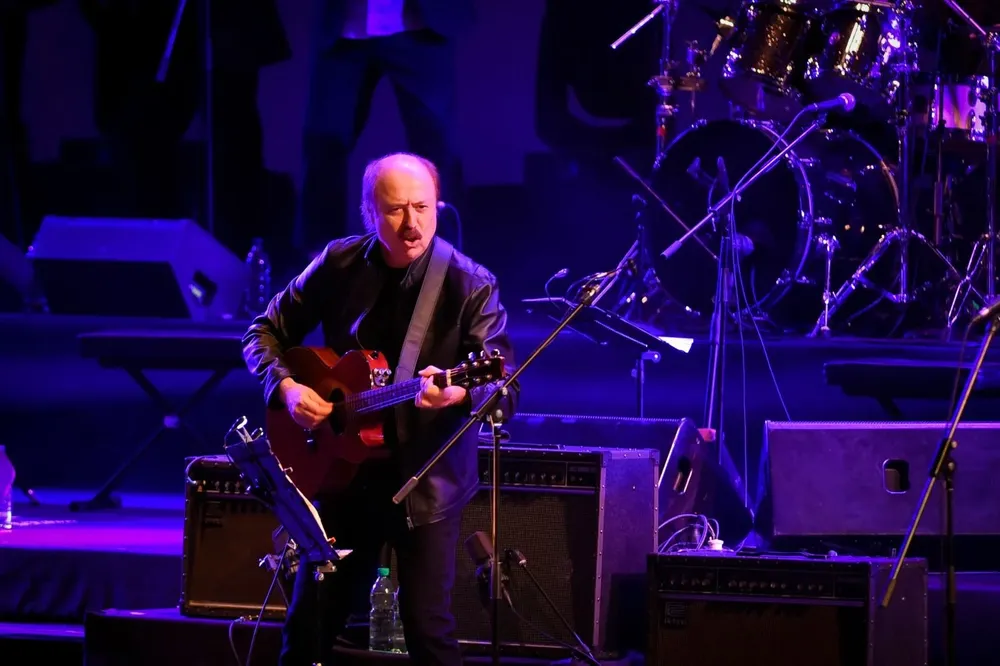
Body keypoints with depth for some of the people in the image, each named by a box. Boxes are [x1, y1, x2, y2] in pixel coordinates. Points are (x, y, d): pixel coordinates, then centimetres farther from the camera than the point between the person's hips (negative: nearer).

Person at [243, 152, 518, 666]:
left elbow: (506, 388, -19)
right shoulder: (338, 266, -2)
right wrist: (286, 387, -11)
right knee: (309, 624, 10)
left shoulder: (469, 285, -13)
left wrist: (460, 393, -40)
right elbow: (265, 333, 8)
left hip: (428, 482, -3)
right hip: (343, 469, 3)